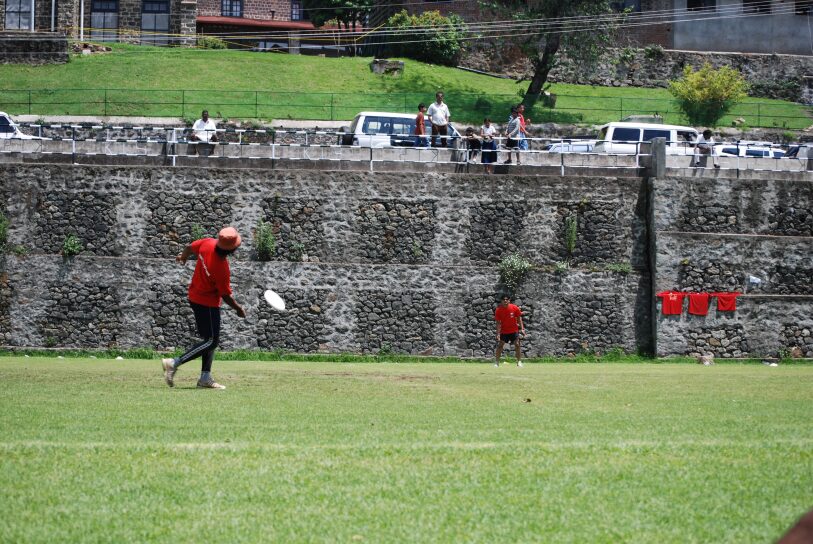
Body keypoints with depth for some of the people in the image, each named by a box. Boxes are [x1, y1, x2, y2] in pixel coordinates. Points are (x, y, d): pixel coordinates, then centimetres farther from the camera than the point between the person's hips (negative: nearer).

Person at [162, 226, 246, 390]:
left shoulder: (208, 243, -13)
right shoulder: (222, 268, -30)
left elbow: (190, 247, 8)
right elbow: (226, 295, -18)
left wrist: (183, 257, 32)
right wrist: (239, 309, 0)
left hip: (195, 296, 9)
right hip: (208, 303, -9)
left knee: (209, 339, 15)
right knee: (211, 341, -7)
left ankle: (205, 377, 14)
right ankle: (174, 363, -12)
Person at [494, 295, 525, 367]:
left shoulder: (515, 308, -9)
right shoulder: (499, 310, -9)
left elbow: (519, 319, 0)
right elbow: (498, 323, -7)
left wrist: (522, 329, -8)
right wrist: (498, 333, -12)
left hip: (514, 330, 0)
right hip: (503, 331, 0)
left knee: (517, 345, -7)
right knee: (500, 345, -5)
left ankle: (519, 362, 3)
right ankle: (496, 362, 2)